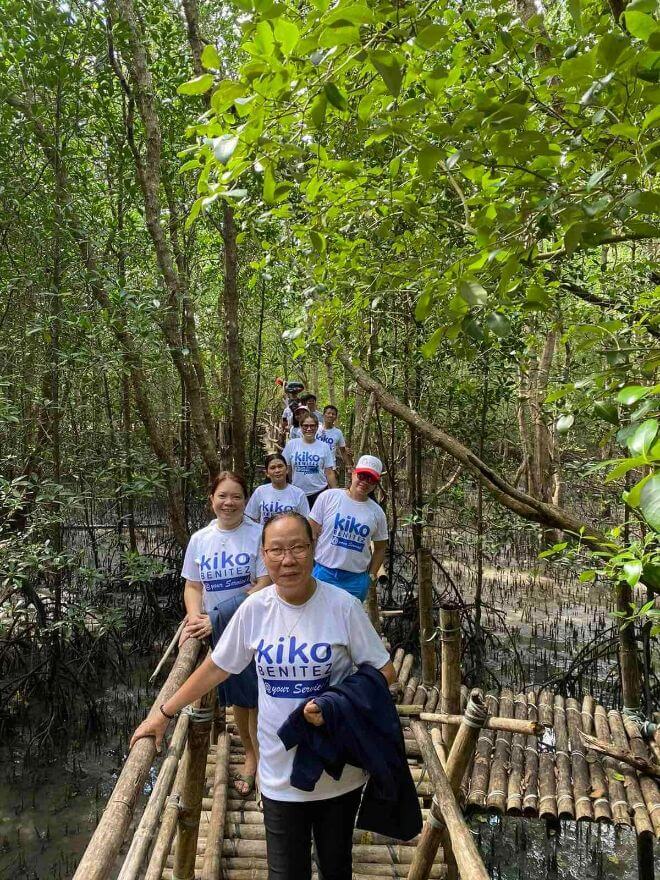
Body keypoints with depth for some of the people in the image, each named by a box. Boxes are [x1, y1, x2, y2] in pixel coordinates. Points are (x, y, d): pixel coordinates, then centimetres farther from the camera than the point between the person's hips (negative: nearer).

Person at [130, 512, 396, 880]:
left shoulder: (343, 606, -14)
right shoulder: (254, 609, -7)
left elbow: (384, 671, -8)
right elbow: (216, 668, 4)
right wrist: (165, 713, 7)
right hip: (280, 776, 1)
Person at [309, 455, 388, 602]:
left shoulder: (377, 512, 4)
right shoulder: (328, 497, -4)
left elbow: (380, 547, 13)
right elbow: (312, 533, -1)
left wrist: (371, 575, 6)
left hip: (357, 580, 2)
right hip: (324, 573, -2)